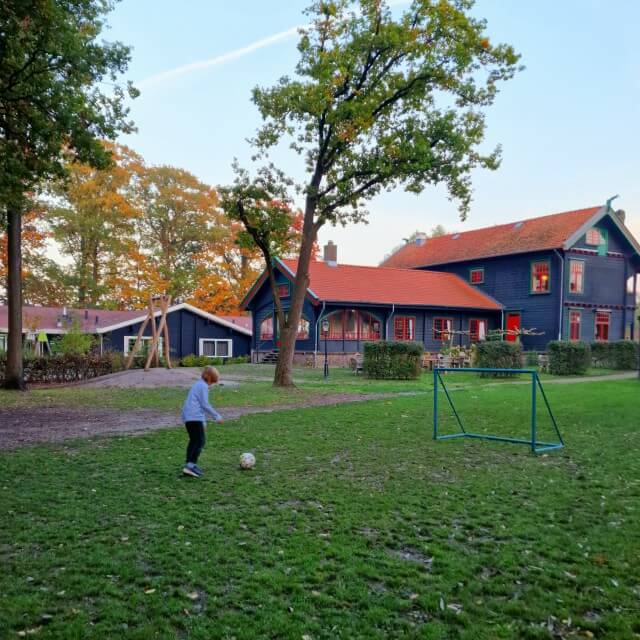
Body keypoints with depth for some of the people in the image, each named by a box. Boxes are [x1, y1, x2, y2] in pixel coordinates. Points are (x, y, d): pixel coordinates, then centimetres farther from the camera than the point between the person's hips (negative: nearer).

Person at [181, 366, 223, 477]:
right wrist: (217, 416, -7)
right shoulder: (203, 386, -9)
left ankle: (189, 464, 17)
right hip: (195, 417, -10)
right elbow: (205, 405, -14)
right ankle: (191, 464, -18)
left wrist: (204, 421, 34)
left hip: (187, 417, 10)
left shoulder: (197, 385, 21)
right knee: (200, 441, -10)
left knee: (194, 441, 16)